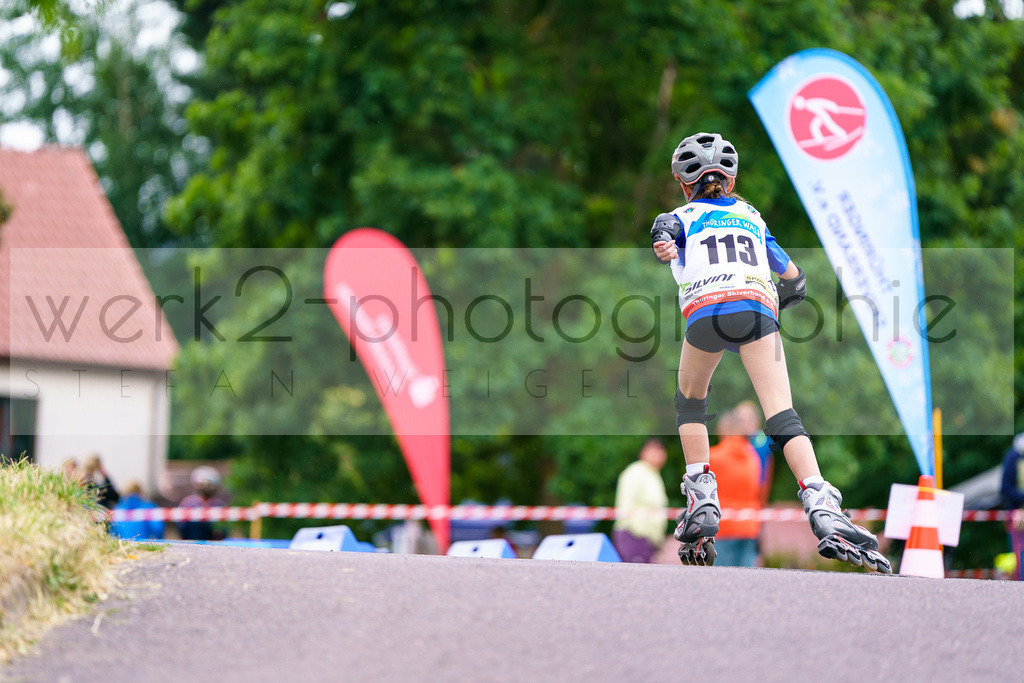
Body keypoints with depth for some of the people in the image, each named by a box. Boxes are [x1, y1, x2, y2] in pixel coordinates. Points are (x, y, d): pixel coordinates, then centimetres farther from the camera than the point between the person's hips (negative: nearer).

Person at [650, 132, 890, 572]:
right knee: (781, 414, -9)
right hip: (758, 308, 1)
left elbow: (664, 230, 1)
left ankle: (701, 502, 12)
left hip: (705, 310, -1)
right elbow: (795, 280, 39)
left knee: (690, 401, 25)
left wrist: (664, 248, -20)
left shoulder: (682, 217, 28)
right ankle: (822, 509, -29)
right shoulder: (752, 218, 36)